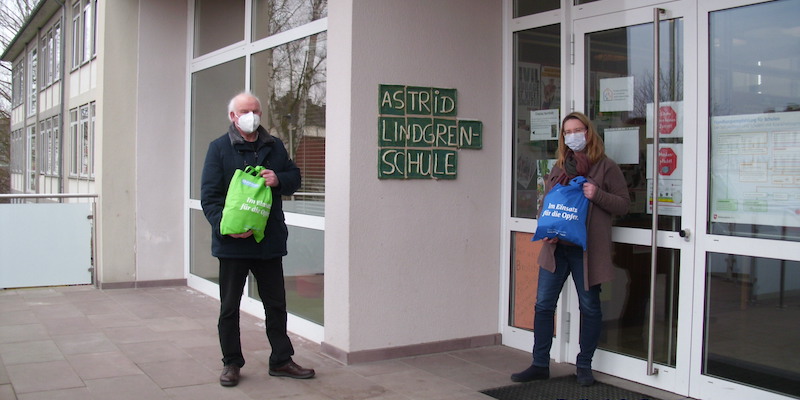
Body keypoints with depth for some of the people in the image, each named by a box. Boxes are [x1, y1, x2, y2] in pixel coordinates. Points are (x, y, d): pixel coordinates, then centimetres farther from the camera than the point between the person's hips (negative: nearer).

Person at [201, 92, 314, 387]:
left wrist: (279, 180, -8)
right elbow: (209, 195, -7)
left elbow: (294, 177, 16)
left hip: (269, 240, 4)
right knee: (229, 307, 8)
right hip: (232, 242, -3)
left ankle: (281, 360, 24)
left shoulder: (275, 147, 10)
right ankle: (231, 363, 22)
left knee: (276, 304, 12)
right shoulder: (219, 148, -3)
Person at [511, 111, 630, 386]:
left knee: (589, 307, 6)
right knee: (543, 304, 4)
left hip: (587, 248, -4)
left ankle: (584, 366, 21)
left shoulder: (605, 167, -1)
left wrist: (596, 195, -18)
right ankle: (540, 365, 15)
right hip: (556, 247, 5)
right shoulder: (559, 167, 14)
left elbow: (623, 205, -2)